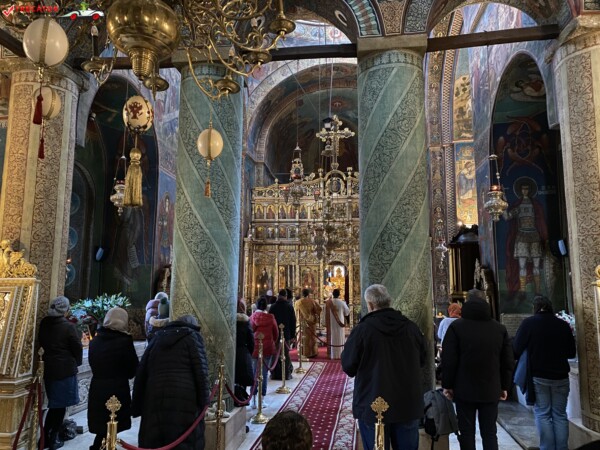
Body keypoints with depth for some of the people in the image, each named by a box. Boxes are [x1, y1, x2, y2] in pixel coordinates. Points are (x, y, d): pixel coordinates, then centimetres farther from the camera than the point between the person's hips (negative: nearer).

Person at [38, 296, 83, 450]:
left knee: (54, 404, 20)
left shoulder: (44, 324, 0)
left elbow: (42, 344, 8)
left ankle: (45, 437, 23)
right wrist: (76, 363, 9)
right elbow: (77, 348, -10)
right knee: (61, 405, 8)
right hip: (65, 370, -6)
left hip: (48, 368, 6)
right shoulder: (68, 326, -17)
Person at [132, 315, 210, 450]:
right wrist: (204, 402, -1)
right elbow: (201, 372, -3)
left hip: (154, 402, 5)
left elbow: (141, 373, 19)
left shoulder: (157, 338, 22)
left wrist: (137, 406, 20)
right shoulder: (193, 336, 8)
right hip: (184, 401, -4)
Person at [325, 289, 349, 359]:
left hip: (331, 324, 1)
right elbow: (347, 312, 2)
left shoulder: (328, 302, -7)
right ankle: (339, 355, 11)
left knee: (332, 338, 8)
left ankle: (332, 355, 11)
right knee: (339, 339, 7)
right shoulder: (342, 303, -11)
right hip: (340, 324, -1)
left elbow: (325, 313, 1)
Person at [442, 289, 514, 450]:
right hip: (491, 390, 3)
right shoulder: (500, 328, 3)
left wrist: (447, 385, 0)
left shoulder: (456, 326, -8)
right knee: (489, 433, 11)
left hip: (464, 390, -3)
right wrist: (504, 386, 15)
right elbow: (508, 362, 6)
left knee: (467, 432, 6)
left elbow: (449, 360, -9)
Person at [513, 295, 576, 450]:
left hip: (538, 376, -3)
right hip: (561, 376, 3)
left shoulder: (529, 323, -8)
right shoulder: (563, 325, 1)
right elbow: (571, 353, 10)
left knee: (543, 414, 4)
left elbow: (516, 349, -8)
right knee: (560, 415, 11)